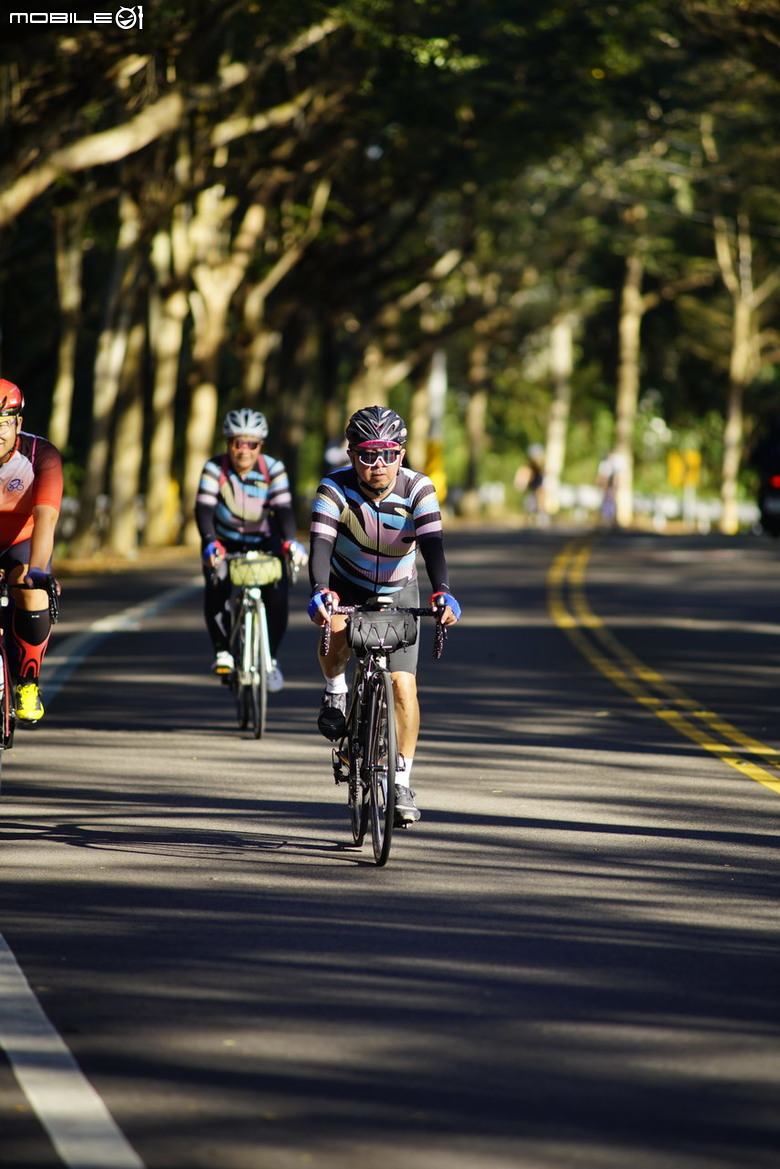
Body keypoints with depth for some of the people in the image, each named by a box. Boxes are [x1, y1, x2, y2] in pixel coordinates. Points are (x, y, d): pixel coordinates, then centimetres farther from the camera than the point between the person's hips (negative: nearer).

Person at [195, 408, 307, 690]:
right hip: (225, 543, 0)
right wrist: (210, 543, -45)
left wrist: (290, 541, -44)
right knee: (216, 585, -28)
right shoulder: (215, 469, -18)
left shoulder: (273, 469, -16)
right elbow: (204, 508, -27)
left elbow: (284, 508, -25)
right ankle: (222, 652, -13)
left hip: (264, 542, 0)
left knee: (278, 594, -20)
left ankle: (271, 658, -1)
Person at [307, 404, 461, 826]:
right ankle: (335, 691, -3)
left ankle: (402, 783, 4)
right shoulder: (335, 488, -23)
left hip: (398, 593, 1)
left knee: (403, 685, -10)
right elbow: (320, 544, -34)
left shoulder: (418, 490, -22)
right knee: (335, 629, -35)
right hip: (346, 587, -1)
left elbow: (432, 545, -33)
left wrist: (442, 592, -52)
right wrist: (319, 592, -53)